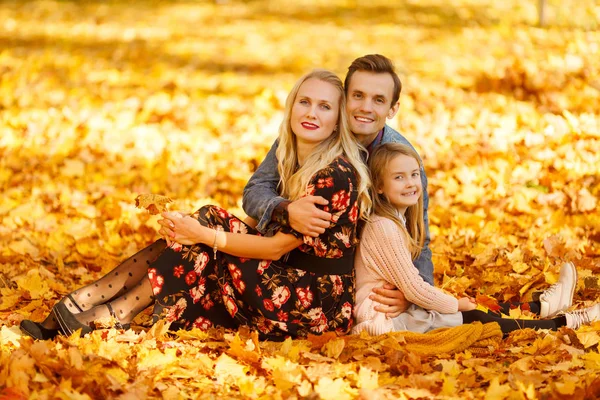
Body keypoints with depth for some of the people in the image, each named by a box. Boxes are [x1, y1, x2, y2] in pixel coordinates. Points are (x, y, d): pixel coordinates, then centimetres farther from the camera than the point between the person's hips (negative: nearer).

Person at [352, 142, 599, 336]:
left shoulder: (397, 221, 11)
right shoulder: (384, 227, -20)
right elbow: (412, 287, -18)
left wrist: (452, 301, 8)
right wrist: (455, 304, -5)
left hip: (401, 309, 10)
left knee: (479, 306, 12)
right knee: (475, 319, -8)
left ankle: (542, 305, 25)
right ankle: (564, 322, -4)